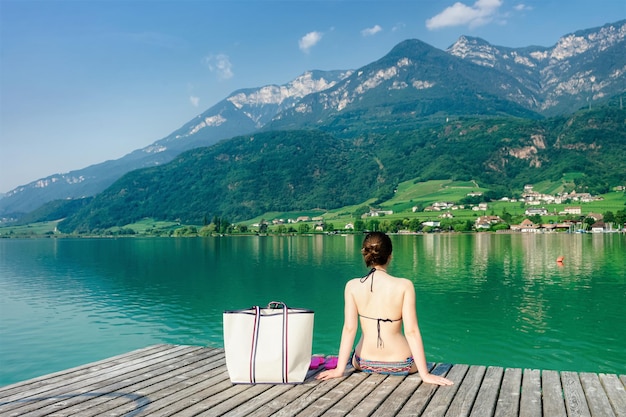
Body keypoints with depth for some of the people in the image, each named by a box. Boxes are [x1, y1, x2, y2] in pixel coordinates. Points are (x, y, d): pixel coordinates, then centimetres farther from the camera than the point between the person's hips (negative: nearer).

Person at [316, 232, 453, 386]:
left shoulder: (352, 286, -10)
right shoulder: (404, 286, -15)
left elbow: (349, 328, -11)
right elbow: (411, 331, -16)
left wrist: (339, 369, -5)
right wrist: (425, 374, -11)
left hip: (364, 364, 2)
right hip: (400, 365, -2)